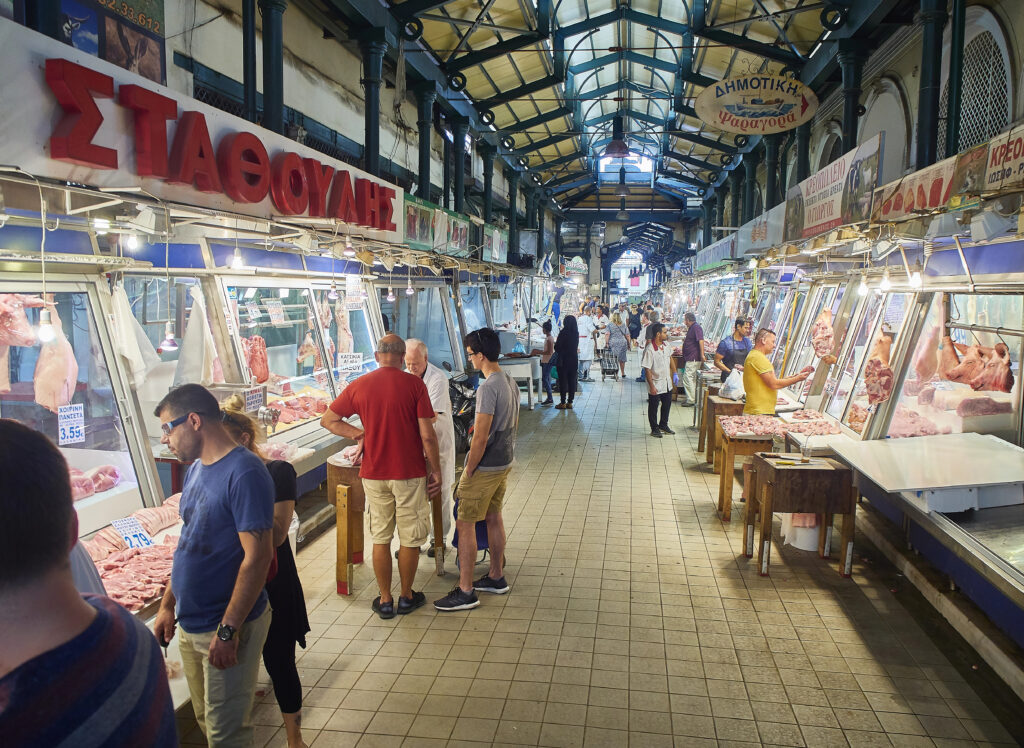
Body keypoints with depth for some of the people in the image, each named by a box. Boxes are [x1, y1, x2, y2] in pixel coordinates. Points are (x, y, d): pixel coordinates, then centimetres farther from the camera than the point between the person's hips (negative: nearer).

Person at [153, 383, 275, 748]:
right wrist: (168, 605, 14)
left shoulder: (244, 472, -22)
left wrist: (228, 630, -22)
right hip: (190, 624, 8)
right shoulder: (196, 468, 7)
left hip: (228, 626, -8)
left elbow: (257, 557, -24)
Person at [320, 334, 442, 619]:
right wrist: (436, 470, -1)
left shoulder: (359, 386, -1)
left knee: (380, 538, 14)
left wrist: (359, 434, 8)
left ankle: (385, 600, 23)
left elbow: (328, 420, 8)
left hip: (374, 474, 3)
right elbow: (427, 435, -11)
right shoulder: (414, 384, -10)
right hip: (409, 473, -2)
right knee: (410, 538, 12)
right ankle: (406, 597, 25)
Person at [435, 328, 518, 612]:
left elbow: (481, 437, -24)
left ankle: (465, 591, 4)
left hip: (485, 467, -9)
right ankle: (496, 577, 32)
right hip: (505, 463, 10)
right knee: (493, 517, 20)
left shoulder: (488, 388, -23)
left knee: (465, 524, -1)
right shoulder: (511, 383, 7)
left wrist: (469, 471, -15)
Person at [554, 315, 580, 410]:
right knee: (572, 381, 8)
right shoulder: (576, 333, 3)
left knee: (563, 381, 1)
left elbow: (557, 347, -11)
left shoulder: (563, 332, -13)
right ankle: (570, 402, 11)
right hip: (574, 359, 5)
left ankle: (563, 403, 2)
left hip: (563, 360, -5)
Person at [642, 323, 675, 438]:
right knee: (653, 408, 9)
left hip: (667, 383, 8)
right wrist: (651, 386, -22)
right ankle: (654, 429, 25)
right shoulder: (649, 350, -24)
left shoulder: (665, 345, -1)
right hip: (656, 385, -7)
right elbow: (647, 370, -22)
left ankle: (663, 425, 38)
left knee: (667, 404, 19)